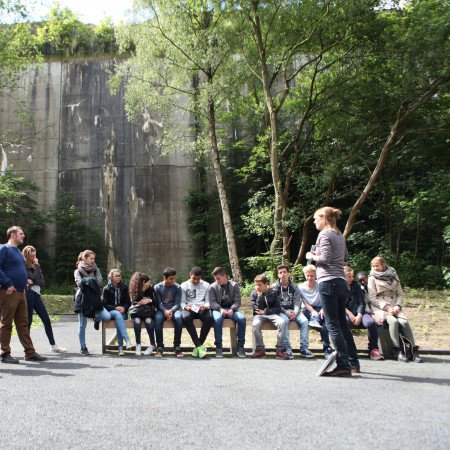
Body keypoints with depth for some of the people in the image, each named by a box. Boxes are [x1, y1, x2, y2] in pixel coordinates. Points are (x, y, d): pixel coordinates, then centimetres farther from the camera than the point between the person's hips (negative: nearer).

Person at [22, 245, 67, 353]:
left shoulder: (36, 266, 17)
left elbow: (42, 282, 9)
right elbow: (33, 277, -17)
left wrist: (33, 282, -7)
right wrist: (37, 266, -8)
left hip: (36, 294, 7)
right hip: (28, 294, -7)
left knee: (46, 320, 5)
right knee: (28, 320, -2)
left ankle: (53, 346, 11)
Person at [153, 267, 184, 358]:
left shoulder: (177, 287, 2)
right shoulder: (157, 287, 1)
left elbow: (177, 303, -3)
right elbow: (158, 303, -4)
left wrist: (171, 311, -24)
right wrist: (165, 311, -24)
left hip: (174, 309, 0)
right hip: (161, 309, 0)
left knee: (178, 317, -35)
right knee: (158, 318, -36)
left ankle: (177, 347, -26)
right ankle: (160, 346, -23)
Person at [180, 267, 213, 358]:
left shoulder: (206, 285, 14)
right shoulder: (184, 285, 11)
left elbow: (208, 302, 9)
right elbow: (182, 302, 7)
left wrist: (205, 307, -14)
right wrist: (185, 307, -17)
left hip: (202, 309, 1)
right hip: (189, 309, -1)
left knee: (209, 318, -35)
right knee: (186, 318, -37)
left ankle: (198, 346, -24)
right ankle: (200, 346, -36)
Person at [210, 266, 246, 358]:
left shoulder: (234, 285, 4)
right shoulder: (213, 287, 3)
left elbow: (237, 301, 0)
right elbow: (212, 302, -4)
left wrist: (232, 309, -21)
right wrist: (220, 309, -23)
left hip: (231, 308, 1)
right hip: (218, 309, -1)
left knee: (242, 318, -29)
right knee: (217, 319, -37)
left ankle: (240, 346, -17)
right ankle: (218, 346, -27)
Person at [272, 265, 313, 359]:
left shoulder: (294, 287, 13)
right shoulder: (274, 287, 4)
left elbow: (297, 302, 4)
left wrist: (295, 312, -17)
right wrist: (286, 313, -17)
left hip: (293, 311, 3)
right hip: (281, 311, -3)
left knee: (304, 321, -26)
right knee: (284, 321, -36)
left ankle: (304, 349, -22)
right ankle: (287, 349, -32)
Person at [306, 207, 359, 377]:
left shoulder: (324, 234, -8)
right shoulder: (339, 235, 17)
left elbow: (325, 258, -17)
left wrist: (312, 256, 2)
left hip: (328, 281, -9)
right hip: (341, 281, 9)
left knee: (333, 325, -5)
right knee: (342, 323, 15)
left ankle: (343, 365, -5)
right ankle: (353, 363, 22)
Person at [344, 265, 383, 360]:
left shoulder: (356, 286, 19)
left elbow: (362, 302, 11)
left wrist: (359, 315, -7)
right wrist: (350, 314, -13)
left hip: (358, 312, 3)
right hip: (345, 313, -3)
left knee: (370, 322, -29)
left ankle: (373, 349, -14)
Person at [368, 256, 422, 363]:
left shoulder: (393, 275, 12)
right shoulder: (372, 278, 2)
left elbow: (400, 294, 12)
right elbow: (372, 298, -4)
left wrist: (397, 306, -6)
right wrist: (386, 308, -14)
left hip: (394, 307, 3)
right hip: (380, 307, -3)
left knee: (404, 321, -25)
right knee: (393, 321, -30)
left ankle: (414, 350, -19)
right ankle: (398, 351, -23)